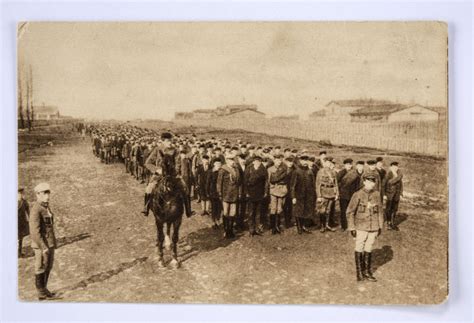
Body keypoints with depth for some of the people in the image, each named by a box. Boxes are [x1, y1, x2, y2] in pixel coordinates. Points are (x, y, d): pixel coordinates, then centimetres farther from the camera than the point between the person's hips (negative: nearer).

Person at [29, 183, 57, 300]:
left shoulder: (47, 208, 10)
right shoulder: (36, 210, -19)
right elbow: (35, 232, -21)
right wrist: (43, 247, -21)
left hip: (50, 243, 9)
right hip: (41, 245, -9)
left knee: (48, 267, 16)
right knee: (41, 269, 3)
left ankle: (44, 289, 29)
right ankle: (41, 294, 15)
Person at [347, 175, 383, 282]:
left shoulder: (377, 194, 1)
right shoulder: (358, 195, -10)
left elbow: (380, 211, 12)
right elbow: (350, 212, -6)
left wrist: (380, 226, 12)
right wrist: (352, 228, -7)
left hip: (373, 227, 3)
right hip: (361, 227, -3)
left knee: (368, 249, 12)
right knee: (359, 249, 3)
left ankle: (367, 272, 24)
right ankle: (359, 273, 16)